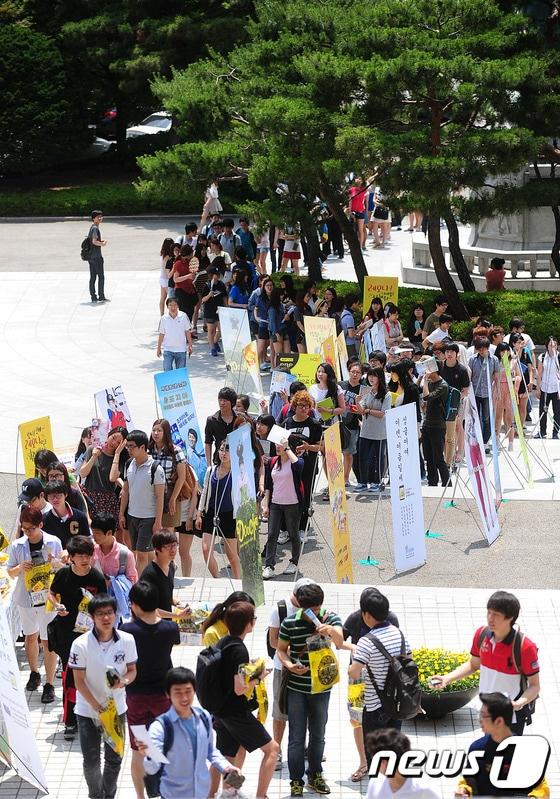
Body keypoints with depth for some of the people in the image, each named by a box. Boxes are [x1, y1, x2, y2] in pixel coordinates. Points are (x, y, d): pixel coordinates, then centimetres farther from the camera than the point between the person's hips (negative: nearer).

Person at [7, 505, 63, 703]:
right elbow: (10, 572, 4)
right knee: (30, 636, 19)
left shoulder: (53, 542, -8)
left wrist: (55, 563, -18)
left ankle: (49, 684, 4)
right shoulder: (17, 546, -5)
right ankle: (34, 673, 40)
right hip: (26, 596, 3)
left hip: (48, 596, -3)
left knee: (48, 641, -3)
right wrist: (20, 568, -17)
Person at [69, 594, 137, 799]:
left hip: (117, 708, 2)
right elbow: (79, 681, -13)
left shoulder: (127, 640, -11)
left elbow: (132, 670, 2)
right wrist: (98, 707, -17)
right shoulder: (81, 644, -19)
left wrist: (123, 681, -21)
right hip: (88, 710, -2)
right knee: (91, 761, 5)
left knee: (115, 759, 13)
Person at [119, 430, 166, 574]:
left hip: (148, 518, -6)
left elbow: (160, 497, -12)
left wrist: (158, 521, -14)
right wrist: (121, 514, 10)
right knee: (136, 554, 10)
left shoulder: (155, 469, -14)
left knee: (142, 554, -8)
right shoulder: (129, 465, 5)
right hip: (132, 516, 6)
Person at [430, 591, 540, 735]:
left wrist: (520, 702, -36)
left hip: (512, 718, -6)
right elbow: (473, 664, 12)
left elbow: (535, 685, -17)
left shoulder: (524, 646, -24)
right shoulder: (482, 634, -6)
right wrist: (447, 678, -1)